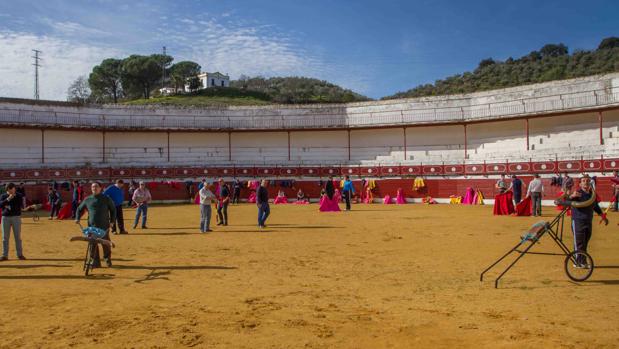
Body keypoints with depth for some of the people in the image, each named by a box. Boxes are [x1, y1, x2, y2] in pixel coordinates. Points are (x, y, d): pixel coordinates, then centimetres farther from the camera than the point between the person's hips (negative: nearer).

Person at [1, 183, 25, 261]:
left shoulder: (18, 196, 2)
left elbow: (20, 205, -7)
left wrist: (9, 207, -13)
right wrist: (8, 199, -22)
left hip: (16, 217, -1)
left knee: (18, 236, 1)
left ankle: (20, 254, 6)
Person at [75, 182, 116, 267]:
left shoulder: (106, 198, 4)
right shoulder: (87, 200, 8)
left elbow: (113, 208, 13)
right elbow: (79, 209, 21)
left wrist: (112, 220, 6)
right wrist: (77, 218, 7)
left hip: (104, 226, -1)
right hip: (92, 226, 2)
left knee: (106, 244, 4)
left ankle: (108, 260, 22)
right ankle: (96, 262, 7)